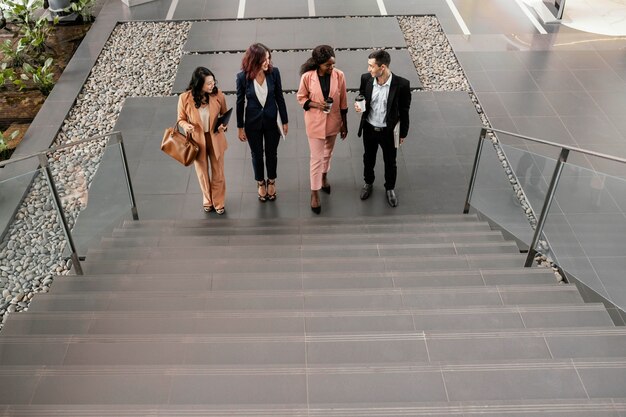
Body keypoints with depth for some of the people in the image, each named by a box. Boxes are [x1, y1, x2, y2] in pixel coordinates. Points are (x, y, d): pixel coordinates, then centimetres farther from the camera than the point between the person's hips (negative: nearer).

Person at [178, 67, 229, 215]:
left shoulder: (218, 95, -16)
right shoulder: (185, 98, -19)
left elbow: (224, 115, 2)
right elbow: (181, 119, -5)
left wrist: (224, 125, -19)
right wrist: (186, 126, -28)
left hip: (215, 139, 1)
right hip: (197, 140, 0)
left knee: (218, 173, 14)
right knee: (202, 173, 19)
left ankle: (218, 202, 37)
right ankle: (207, 201, 43)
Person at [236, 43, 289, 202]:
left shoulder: (274, 72, -16)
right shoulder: (243, 77, -19)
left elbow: (279, 98, -4)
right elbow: (240, 103, -7)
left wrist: (285, 121, 1)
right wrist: (240, 127, -1)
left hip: (272, 120, 1)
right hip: (253, 123, -1)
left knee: (271, 153, 19)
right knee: (257, 154, 18)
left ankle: (271, 181, 45)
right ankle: (261, 183, 44)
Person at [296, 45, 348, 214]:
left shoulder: (339, 76, -14)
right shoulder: (307, 77, -19)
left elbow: (343, 101, -3)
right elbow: (301, 98, -5)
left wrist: (344, 123, 3)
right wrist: (316, 105, -23)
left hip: (333, 122, 3)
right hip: (315, 123, -3)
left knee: (328, 153, 24)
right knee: (316, 158, 3)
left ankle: (324, 176, 52)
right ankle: (314, 193, 18)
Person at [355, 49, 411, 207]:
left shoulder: (401, 84, -24)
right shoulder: (366, 78, -15)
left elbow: (404, 111, -11)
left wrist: (403, 133, -3)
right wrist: (359, 106, -18)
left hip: (389, 131, -2)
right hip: (369, 129, 3)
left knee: (390, 162, 19)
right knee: (368, 159, 24)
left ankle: (390, 188, 45)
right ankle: (368, 183, 52)